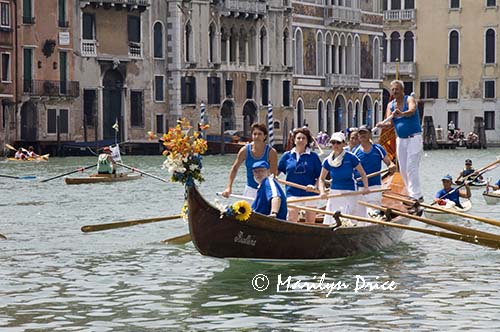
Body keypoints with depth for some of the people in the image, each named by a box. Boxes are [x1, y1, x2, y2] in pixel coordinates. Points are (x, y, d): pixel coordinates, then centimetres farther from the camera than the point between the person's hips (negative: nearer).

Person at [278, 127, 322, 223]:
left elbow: (320, 175, 3)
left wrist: (315, 186, -12)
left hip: (309, 194, 0)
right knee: (291, 221, -11)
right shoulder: (287, 156, 6)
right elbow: (277, 171, 13)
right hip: (292, 193, 0)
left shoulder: (313, 156, 3)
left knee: (310, 222, 8)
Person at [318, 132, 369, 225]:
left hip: (349, 193, -4)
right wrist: (322, 191, -9)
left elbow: (362, 173, 3)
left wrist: (365, 187, -11)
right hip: (333, 193, 4)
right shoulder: (328, 161, 4)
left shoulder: (350, 158, -5)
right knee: (328, 222, 4)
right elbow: (321, 179, 9)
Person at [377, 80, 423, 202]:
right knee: (403, 169, 7)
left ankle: (416, 195, -15)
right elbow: (390, 123, -3)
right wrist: (383, 125, -27)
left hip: (414, 138, -7)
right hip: (400, 140, 7)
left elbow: (412, 110, -31)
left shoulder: (409, 99, -8)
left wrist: (402, 114, -53)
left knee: (411, 167, -15)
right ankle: (413, 193, 17)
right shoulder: (390, 105, 9)